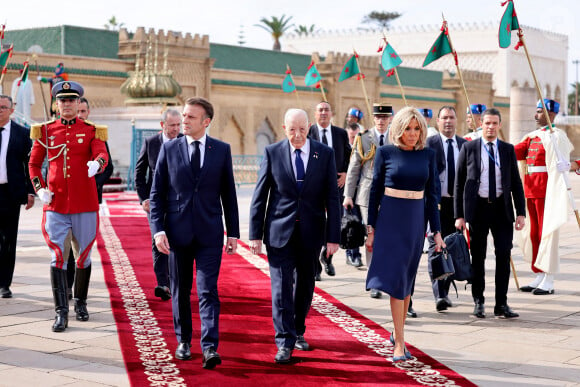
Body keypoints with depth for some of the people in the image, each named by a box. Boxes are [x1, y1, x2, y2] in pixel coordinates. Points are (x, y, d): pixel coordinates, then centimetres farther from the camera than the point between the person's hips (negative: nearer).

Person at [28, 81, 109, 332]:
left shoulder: (91, 130, 3)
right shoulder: (46, 131, 8)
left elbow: (102, 155, -14)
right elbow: (34, 163, 14)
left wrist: (96, 164, -38)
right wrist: (39, 189, -2)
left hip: (85, 204, 0)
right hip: (56, 204, 1)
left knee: (83, 255, 11)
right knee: (58, 256, -6)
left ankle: (80, 302, 31)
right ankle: (61, 312, -4)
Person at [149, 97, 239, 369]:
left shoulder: (221, 150, 3)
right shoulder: (169, 149, 3)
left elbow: (228, 193, 7)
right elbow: (157, 194, 3)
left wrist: (233, 232, 5)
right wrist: (158, 230, -7)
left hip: (209, 233, -1)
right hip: (177, 231, 1)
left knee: (208, 290, -7)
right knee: (180, 291, 11)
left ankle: (210, 349, -10)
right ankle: (183, 341, 26)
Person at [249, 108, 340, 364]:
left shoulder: (325, 154, 0)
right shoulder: (272, 153, -2)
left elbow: (332, 198, 0)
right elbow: (260, 196, 0)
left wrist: (333, 237, -4)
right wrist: (255, 234, -4)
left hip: (311, 231, 2)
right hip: (280, 231, -2)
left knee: (305, 284, 13)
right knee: (281, 284, -6)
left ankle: (298, 332, 31)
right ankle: (285, 343, -3)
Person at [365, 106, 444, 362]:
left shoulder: (427, 155, 5)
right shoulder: (385, 153, -2)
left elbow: (432, 195, 7)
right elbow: (375, 192, 1)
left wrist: (436, 231, 3)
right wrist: (371, 229, -2)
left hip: (416, 219, 3)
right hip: (390, 218, -3)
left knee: (407, 278, 11)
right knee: (395, 275, -8)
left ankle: (398, 332, 25)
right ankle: (399, 343, -7)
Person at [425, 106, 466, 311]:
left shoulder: (464, 145, 10)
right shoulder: (429, 144, -2)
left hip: (457, 202, 4)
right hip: (436, 203, -4)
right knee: (436, 246, -10)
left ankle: (445, 292, 21)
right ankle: (439, 294, -14)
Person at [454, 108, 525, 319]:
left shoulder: (508, 150, 8)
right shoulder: (468, 148, 2)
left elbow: (516, 182, 9)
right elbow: (459, 183, 2)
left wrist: (521, 212, 1)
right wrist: (459, 215, -3)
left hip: (502, 208, 1)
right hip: (477, 208, -1)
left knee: (504, 255, -1)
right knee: (478, 257, 5)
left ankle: (501, 304, 7)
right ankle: (479, 302, 17)